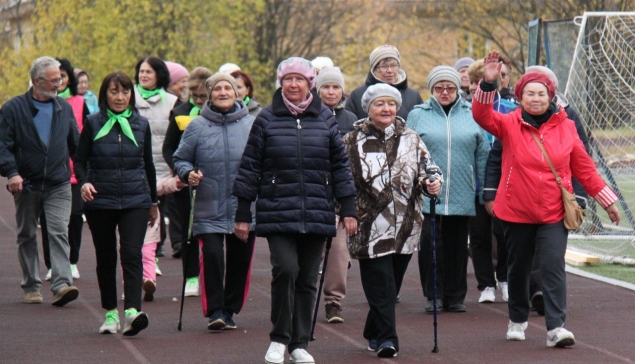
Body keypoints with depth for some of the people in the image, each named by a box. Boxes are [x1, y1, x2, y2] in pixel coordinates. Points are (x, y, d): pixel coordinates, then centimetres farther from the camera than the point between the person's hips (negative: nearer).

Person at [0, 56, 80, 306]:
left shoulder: (64, 108, 8)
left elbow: (75, 144, 17)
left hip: (58, 185, 1)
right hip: (26, 185, -1)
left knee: (59, 233, -11)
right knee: (27, 236, 9)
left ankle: (62, 284, -18)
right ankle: (31, 286, 20)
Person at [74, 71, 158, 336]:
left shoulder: (141, 124, 8)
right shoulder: (93, 124, 2)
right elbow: (80, 159, 5)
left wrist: (154, 201, 22)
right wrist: (84, 182, -15)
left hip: (135, 200, 0)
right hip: (100, 201, 0)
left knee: (131, 254, -14)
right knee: (105, 257, 7)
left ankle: (133, 310, -25)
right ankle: (110, 313, 17)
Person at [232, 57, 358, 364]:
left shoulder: (325, 119, 8)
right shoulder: (267, 119, 3)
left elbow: (340, 166, 11)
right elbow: (250, 168, 5)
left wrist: (348, 210, 6)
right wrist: (242, 215, 3)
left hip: (316, 215, 2)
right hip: (277, 214, -2)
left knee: (307, 279, 6)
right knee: (285, 269, -18)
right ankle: (279, 339, -2)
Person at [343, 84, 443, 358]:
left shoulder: (411, 139, 10)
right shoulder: (353, 142, 2)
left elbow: (428, 168, 11)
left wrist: (432, 182, -10)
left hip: (405, 227, 4)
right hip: (370, 227, -3)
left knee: (391, 284, 10)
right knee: (380, 284, -11)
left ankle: (374, 333, 26)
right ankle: (385, 338, -9)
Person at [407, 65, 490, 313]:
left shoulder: (472, 115, 9)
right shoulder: (418, 116, 5)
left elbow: (482, 155, 10)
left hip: (461, 197, 1)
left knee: (457, 246, 6)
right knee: (429, 245, -6)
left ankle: (455, 296, 14)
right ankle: (433, 295, 3)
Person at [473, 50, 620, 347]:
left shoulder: (565, 127, 0)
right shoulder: (509, 125, -2)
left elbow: (584, 167, 8)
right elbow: (482, 116, -20)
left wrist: (606, 200, 11)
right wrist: (489, 84, -34)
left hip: (554, 213, -1)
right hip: (516, 212, 1)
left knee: (553, 267, -11)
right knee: (518, 268, 15)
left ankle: (556, 327, -14)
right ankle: (517, 320, 35)